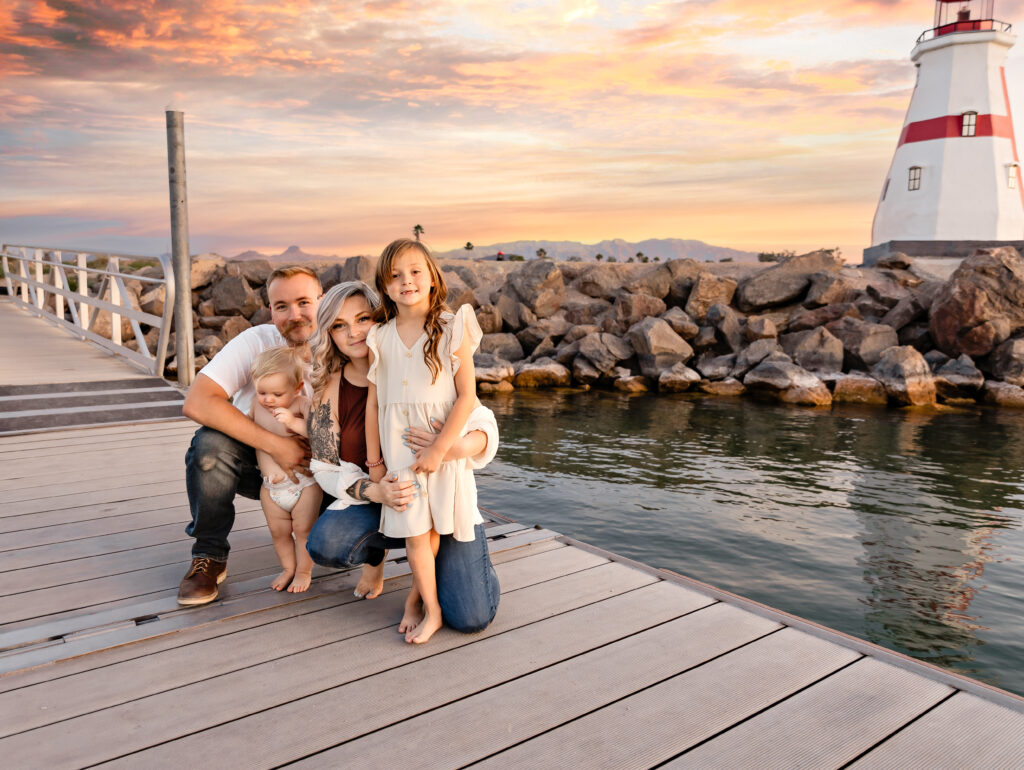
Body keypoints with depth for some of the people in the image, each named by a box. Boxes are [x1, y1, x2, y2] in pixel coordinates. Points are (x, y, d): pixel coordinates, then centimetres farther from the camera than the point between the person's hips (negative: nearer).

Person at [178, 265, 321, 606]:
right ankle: (210, 557, -10)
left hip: (314, 470, 0)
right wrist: (276, 444, -34)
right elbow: (196, 402, -32)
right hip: (253, 462, 0)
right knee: (210, 442, -31)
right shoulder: (257, 342, -19)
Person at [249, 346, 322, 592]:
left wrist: (294, 422, -40)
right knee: (278, 531, 15)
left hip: (303, 482, -5)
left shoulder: (301, 404, -16)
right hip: (271, 487, 5)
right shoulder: (258, 406, 0)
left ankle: (304, 571, 27)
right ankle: (288, 568, 36)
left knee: (303, 529, 8)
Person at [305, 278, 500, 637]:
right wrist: (374, 491, -23)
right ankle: (376, 550, 7)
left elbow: (484, 425, -10)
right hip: (375, 501, 2)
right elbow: (327, 469, -2)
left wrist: (457, 448, -35)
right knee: (323, 544, -30)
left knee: (471, 618, -16)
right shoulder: (329, 389, -3)